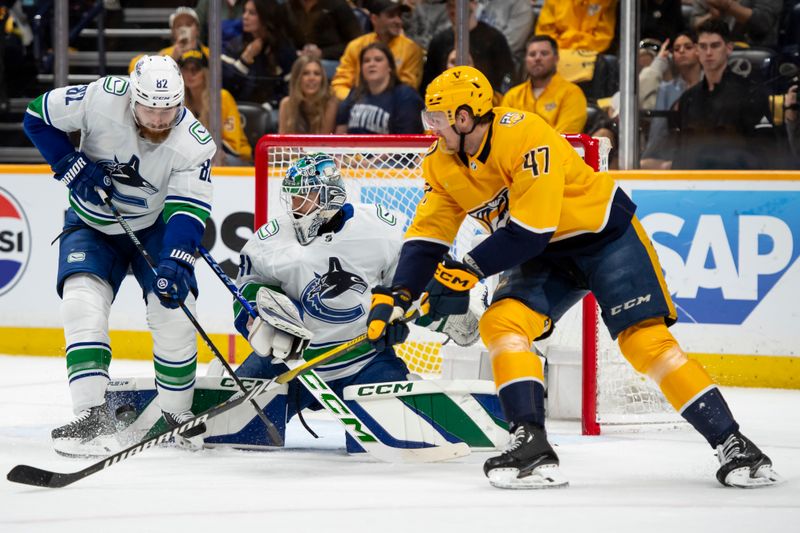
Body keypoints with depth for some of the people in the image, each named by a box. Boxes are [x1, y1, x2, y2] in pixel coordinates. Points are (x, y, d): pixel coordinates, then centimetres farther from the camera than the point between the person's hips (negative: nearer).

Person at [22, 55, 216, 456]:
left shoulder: (194, 144, -25)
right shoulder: (102, 99, -27)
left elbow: (189, 210, -30)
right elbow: (38, 116, -14)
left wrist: (175, 264, -45)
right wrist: (73, 167, -22)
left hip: (154, 226, 0)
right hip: (91, 224, 0)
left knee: (173, 309, -14)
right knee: (83, 304, -20)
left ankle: (177, 415, 4)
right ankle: (92, 415, -23)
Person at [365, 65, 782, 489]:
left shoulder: (525, 135, -28)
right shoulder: (442, 165, -4)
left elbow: (531, 228, -31)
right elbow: (427, 235, -1)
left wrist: (469, 271, -30)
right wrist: (396, 295, -14)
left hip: (605, 233, -7)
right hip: (544, 255, 7)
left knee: (646, 339, -16)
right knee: (501, 323, -18)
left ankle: (730, 442, -10)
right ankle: (532, 446, -20)